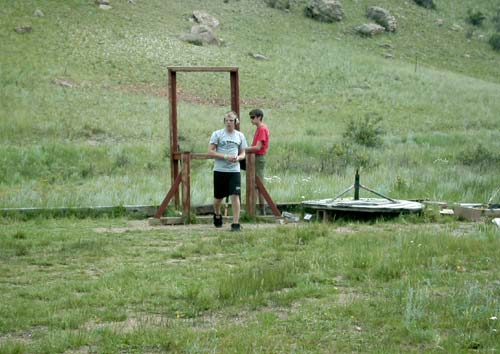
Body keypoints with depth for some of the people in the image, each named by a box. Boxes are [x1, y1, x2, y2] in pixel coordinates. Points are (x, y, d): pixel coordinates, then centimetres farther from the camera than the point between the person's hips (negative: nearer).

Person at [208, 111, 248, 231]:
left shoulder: (240, 136, 9)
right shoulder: (217, 134, -1)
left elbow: (243, 153, 14)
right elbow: (210, 152, -6)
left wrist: (238, 158, -10)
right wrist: (225, 156, -17)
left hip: (234, 170, 1)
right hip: (219, 170, -1)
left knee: (235, 196, -11)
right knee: (218, 197, 11)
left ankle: (236, 223, -9)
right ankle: (217, 215, 40)